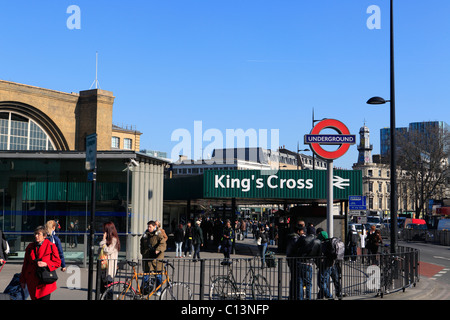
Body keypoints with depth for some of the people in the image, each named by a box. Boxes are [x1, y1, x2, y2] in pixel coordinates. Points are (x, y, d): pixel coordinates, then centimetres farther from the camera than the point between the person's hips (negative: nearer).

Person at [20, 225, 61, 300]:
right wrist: (23, 280, 14)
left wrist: (45, 264, -19)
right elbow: (25, 264, 14)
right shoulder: (30, 247, 9)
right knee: (35, 298, 8)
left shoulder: (51, 246, -4)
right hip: (32, 281, 4)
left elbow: (57, 262, -2)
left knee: (45, 298, -11)